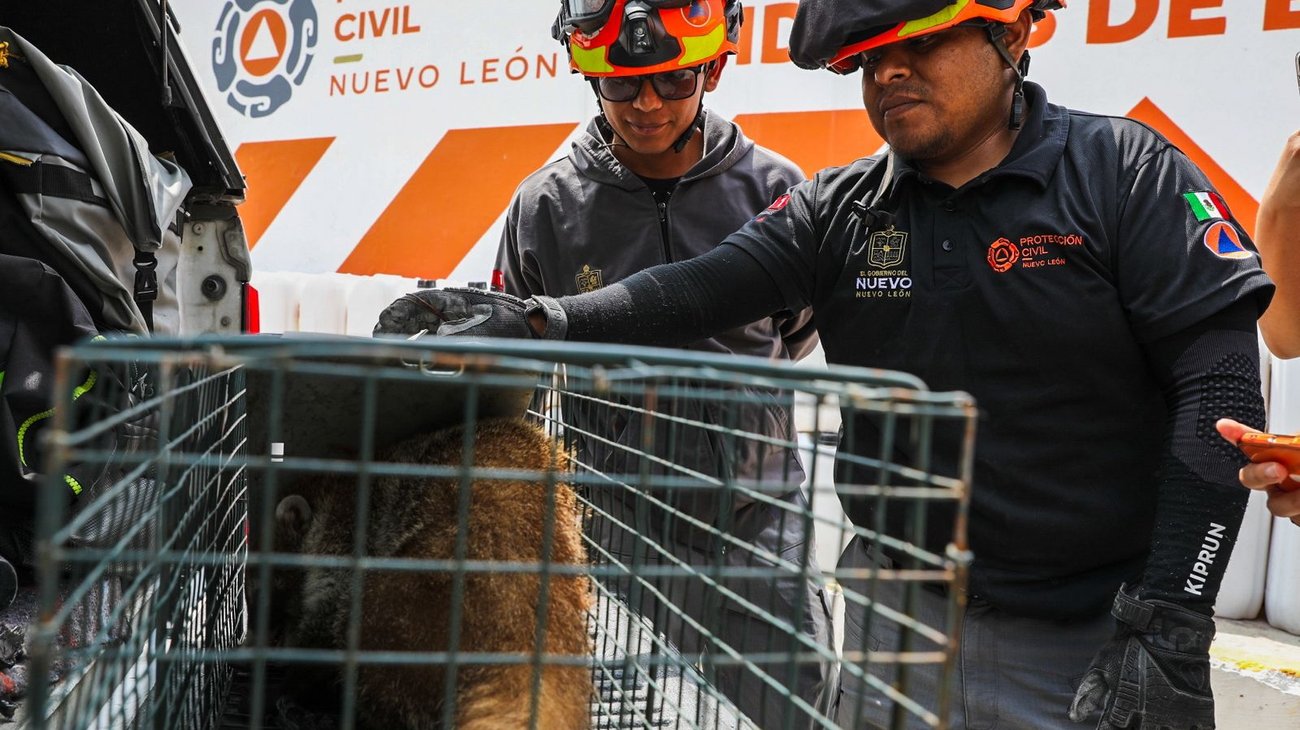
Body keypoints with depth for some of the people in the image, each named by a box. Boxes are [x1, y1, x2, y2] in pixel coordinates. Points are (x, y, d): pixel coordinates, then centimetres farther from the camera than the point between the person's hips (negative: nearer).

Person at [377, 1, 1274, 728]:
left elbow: (1221, 386, -12)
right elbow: (702, 290, -10)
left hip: (1087, 636, -3)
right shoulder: (840, 209, 3)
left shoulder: (1128, 175, -7)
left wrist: (1167, 627, -17)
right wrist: (541, 323, -27)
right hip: (898, 615, 4)